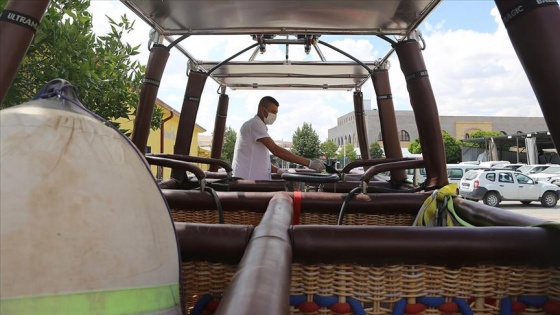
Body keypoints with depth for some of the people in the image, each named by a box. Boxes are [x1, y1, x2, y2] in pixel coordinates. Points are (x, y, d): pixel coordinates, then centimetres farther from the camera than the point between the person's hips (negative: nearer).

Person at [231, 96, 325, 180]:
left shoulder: (259, 125, 21)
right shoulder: (255, 124, -11)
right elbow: (276, 150, -22)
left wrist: (278, 171, 7)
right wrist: (309, 163, -22)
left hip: (256, 180, 10)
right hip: (248, 181, -10)